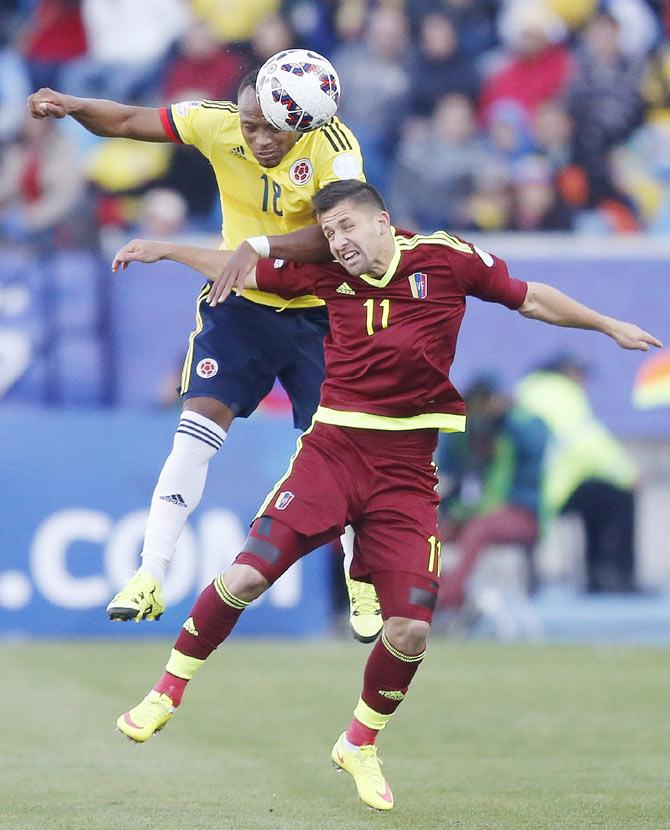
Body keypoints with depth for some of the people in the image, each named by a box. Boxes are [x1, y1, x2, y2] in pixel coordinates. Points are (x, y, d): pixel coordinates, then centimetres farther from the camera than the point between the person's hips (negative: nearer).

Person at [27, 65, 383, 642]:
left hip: (316, 313, -2)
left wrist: (261, 245, -46)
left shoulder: (332, 144, -23)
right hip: (239, 305, 2)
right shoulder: (218, 123, -15)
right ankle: (149, 578, -11)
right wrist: (72, 107, -26)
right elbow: (129, 122, -8)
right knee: (198, 426, -13)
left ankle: (364, 589, 18)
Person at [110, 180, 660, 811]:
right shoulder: (327, 272, 4)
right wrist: (167, 251, 18)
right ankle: (166, 694, 8)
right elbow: (243, 270, 18)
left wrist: (610, 327, 8)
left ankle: (359, 746, 19)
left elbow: (532, 299, 9)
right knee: (247, 574, -12)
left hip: (407, 469, -1)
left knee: (411, 628, -7)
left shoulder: (446, 259, -2)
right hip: (333, 447, 1)